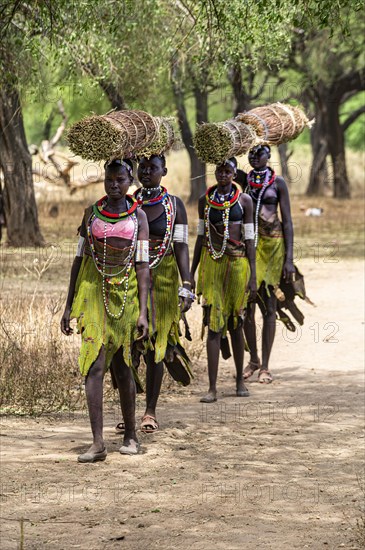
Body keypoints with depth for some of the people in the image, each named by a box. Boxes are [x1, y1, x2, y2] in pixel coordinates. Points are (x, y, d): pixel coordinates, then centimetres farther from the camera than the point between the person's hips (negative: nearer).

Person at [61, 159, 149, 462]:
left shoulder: (138, 216, 1)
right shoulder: (92, 212, 6)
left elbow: (142, 265, -1)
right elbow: (80, 258, 9)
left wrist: (143, 312, -8)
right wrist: (69, 306, 7)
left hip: (125, 293, 0)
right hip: (93, 291, 0)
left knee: (122, 366, 8)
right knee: (94, 364, -12)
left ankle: (130, 434, 26)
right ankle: (98, 443, -15)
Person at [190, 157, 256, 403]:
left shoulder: (244, 200, 2)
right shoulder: (205, 200, 6)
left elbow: (249, 239, 0)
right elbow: (201, 236, 11)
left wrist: (253, 276, -3)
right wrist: (192, 272, 10)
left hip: (238, 263, -1)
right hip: (211, 261, 1)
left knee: (235, 322, 8)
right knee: (214, 323, -5)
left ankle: (240, 380, 24)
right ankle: (212, 388, -7)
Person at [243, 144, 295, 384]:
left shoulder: (278, 183, 0)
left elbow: (287, 222, -1)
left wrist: (289, 258, -8)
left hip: (272, 245, -2)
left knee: (268, 306, -1)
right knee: (246, 306, 2)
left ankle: (265, 365, 5)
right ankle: (253, 359, 19)